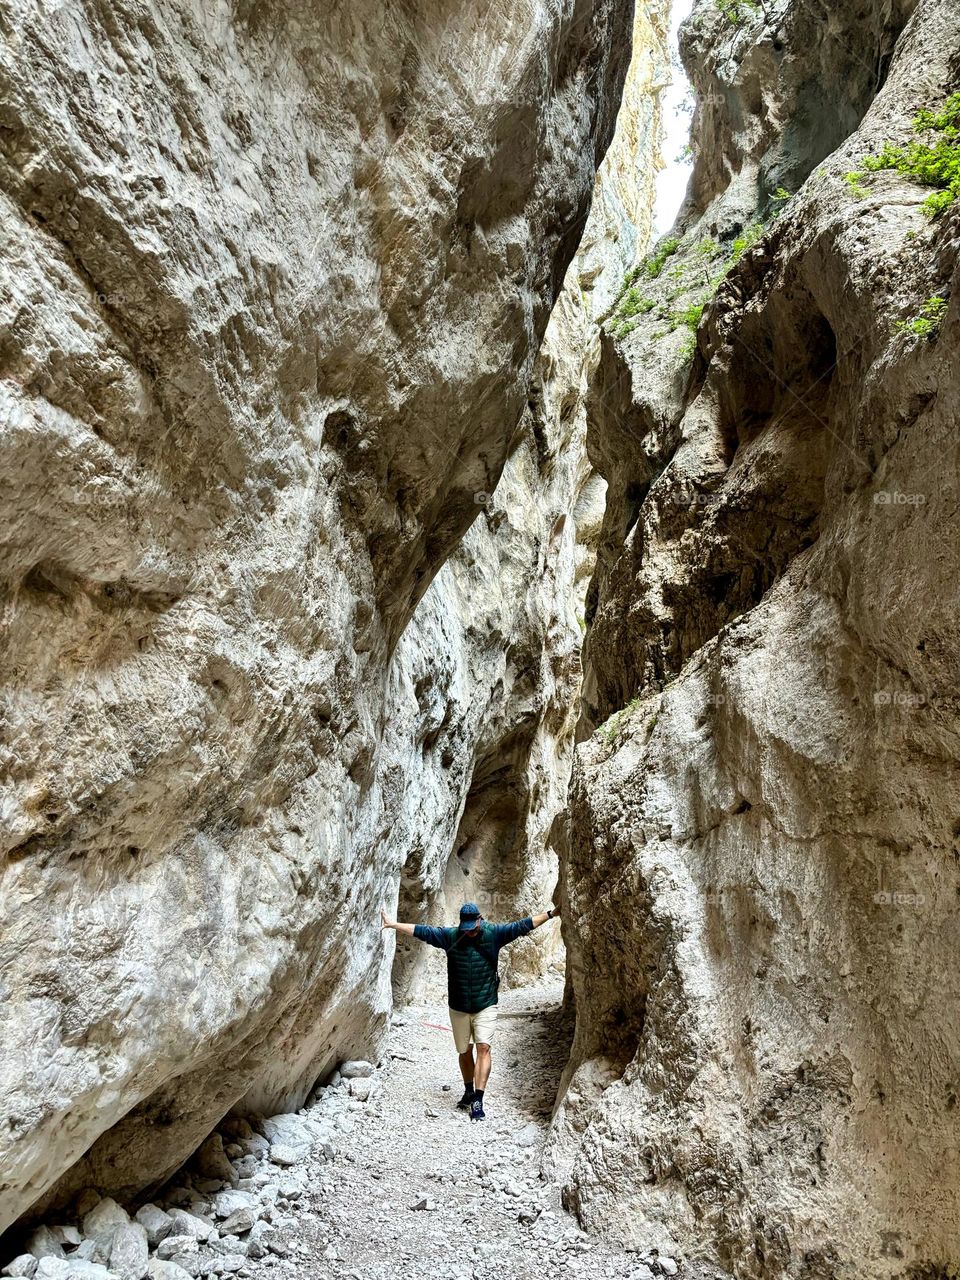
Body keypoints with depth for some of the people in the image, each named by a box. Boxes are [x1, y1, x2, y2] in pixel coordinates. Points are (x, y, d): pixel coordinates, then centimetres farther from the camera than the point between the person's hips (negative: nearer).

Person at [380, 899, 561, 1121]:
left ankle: (478, 1100, -10)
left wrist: (551, 913, -10)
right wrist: (393, 924, -7)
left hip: (485, 1005, -2)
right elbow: (422, 931, -5)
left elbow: (522, 925, -8)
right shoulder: (450, 936, -6)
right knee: (464, 1051, 13)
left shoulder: (493, 934, -8)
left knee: (483, 1047, -14)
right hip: (458, 1007, 2)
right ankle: (469, 1092, 34)